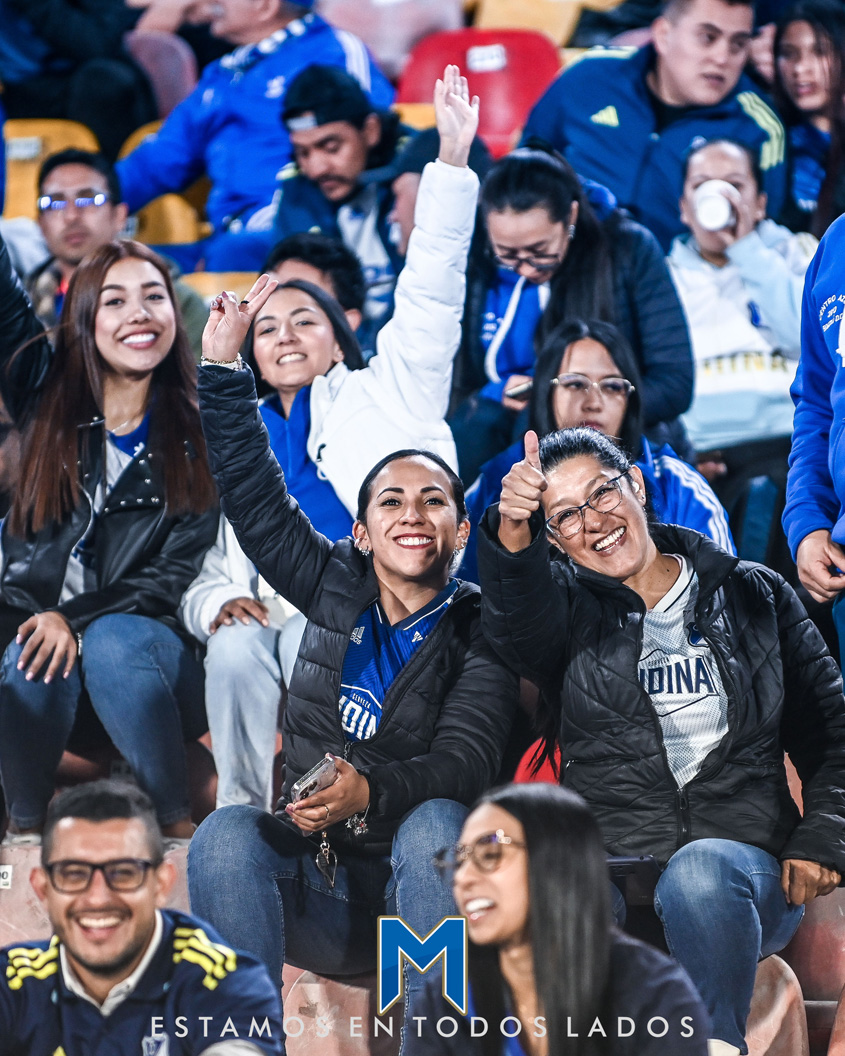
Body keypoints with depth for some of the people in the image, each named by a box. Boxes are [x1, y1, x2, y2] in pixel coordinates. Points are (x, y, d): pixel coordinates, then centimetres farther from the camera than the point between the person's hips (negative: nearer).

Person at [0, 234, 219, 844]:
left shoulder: (199, 435, 2)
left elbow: (181, 573, -4)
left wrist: (78, 617, -17)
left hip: (147, 643, -1)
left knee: (111, 642, -33)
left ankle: (179, 828, -21)